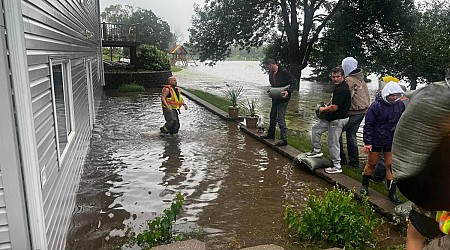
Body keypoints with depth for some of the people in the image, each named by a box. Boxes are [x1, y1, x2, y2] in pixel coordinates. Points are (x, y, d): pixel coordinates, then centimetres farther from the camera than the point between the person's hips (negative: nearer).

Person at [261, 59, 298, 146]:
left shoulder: (284, 72, -16)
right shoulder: (271, 74, 8)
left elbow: (294, 82, -15)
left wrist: (288, 91, -26)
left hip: (283, 99, -8)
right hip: (275, 99, 8)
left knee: (281, 119, -10)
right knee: (273, 117, 19)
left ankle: (284, 139, -4)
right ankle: (271, 134, 35)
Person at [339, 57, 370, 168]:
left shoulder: (350, 80, -15)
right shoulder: (360, 78, 14)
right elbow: (366, 95, 19)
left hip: (353, 112, -9)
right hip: (363, 110, 9)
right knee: (351, 135, 16)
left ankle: (341, 159, 2)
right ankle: (354, 161, 21)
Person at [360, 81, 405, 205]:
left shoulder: (400, 105, 0)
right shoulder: (376, 105, -15)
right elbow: (368, 124, -12)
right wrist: (367, 142, -14)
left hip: (392, 142, 3)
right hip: (376, 141, -3)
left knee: (391, 166, 5)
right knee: (371, 164, 10)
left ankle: (392, 193, 14)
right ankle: (364, 186, 30)